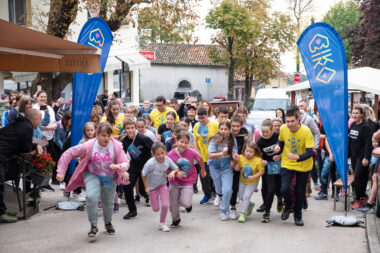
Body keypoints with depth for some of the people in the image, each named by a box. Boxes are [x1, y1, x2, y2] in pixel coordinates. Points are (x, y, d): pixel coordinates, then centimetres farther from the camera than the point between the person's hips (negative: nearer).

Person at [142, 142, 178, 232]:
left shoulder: (167, 160, -22)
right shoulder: (150, 163, -32)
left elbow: (176, 168, -5)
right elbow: (143, 174, -17)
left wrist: (173, 172, -27)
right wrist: (146, 187, -11)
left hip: (162, 184, 2)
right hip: (152, 186, -2)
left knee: (165, 205, -13)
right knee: (156, 209, 7)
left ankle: (162, 223, 13)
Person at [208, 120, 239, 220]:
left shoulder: (232, 140, -11)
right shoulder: (214, 140, -15)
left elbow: (234, 153, -16)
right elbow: (210, 155, -22)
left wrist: (236, 156, -40)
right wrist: (221, 154, -38)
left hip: (226, 168, 0)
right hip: (214, 167, 0)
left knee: (227, 190, -13)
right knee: (219, 190, 18)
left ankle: (223, 211, 8)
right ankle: (219, 195, 58)